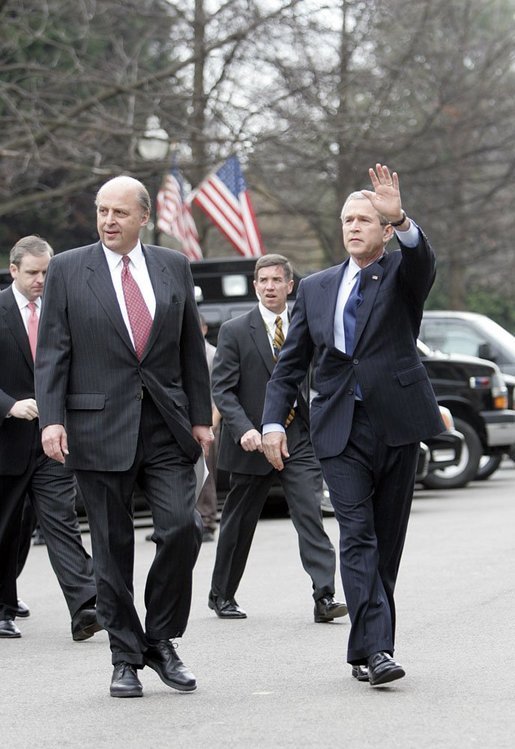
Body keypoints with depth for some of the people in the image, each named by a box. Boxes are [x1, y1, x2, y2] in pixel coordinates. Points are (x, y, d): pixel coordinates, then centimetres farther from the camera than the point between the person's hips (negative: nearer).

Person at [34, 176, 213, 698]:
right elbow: (52, 353, 0)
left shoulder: (174, 267, 9)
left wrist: (200, 416, 8)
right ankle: (125, 658, 13)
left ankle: (160, 640, 9)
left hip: (166, 428, 2)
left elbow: (191, 348, 13)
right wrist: (51, 419, -10)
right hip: (99, 428, -2)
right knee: (112, 548, 3)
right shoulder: (67, 270, 3)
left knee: (182, 528, -10)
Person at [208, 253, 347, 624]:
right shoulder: (235, 332, -2)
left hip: (299, 438, 2)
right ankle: (222, 595, 25)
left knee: (311, 515, -11)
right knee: (239, 522, 9)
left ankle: (325, 596, -16)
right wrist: (243, 429, -21)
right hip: (252, 441, -2)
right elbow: (222, 389, -6)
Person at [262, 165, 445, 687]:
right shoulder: (315, 288, 14)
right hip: (340, 428, 1)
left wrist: (401, 220, -40)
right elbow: (290, 363, 14)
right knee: (357, 536, -11)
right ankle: (376, 649, -19)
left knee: (387, 538, 4)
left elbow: (423, 262, -20)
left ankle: (365, 650, 15)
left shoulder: (401, 274, 5)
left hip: (396, 423, -1)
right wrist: (273, 421, 1)